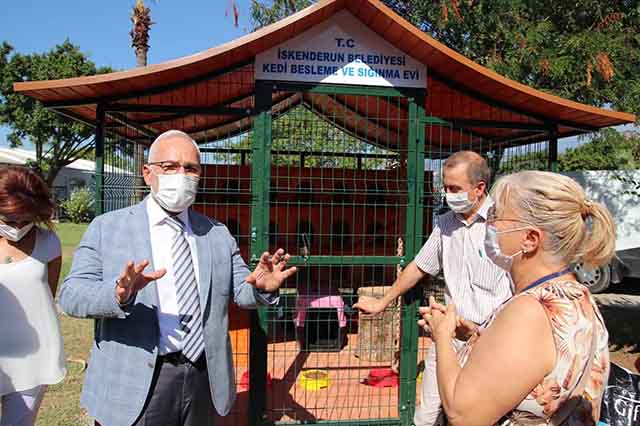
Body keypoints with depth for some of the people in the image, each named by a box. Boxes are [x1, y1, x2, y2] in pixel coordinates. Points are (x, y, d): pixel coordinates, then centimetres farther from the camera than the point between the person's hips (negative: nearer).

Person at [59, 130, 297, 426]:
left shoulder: (218, 234, 9)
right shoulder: (107, 227, -1)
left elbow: (242, 291, 7)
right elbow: (71, 295, -8)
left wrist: (262, 287, -17)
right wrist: (119, 294, -30)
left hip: (203, 379, 3)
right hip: (135, 386, -3)